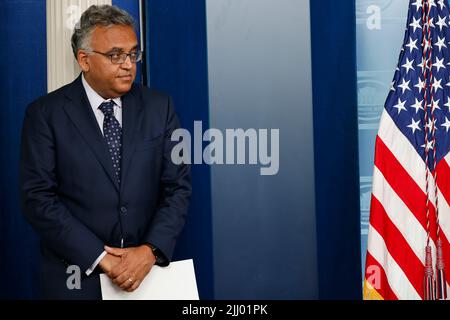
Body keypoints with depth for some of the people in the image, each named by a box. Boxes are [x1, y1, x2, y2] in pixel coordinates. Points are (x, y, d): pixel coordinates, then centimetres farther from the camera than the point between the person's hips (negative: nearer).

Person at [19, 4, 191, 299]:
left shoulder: (159, 107, 1)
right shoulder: (46, 114, -6)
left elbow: (179, 185, -1)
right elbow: (38, 197, -10)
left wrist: (151, 250, -15)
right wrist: (99, 257, -17)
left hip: (149, 269, 3)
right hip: (78, 276, -2)